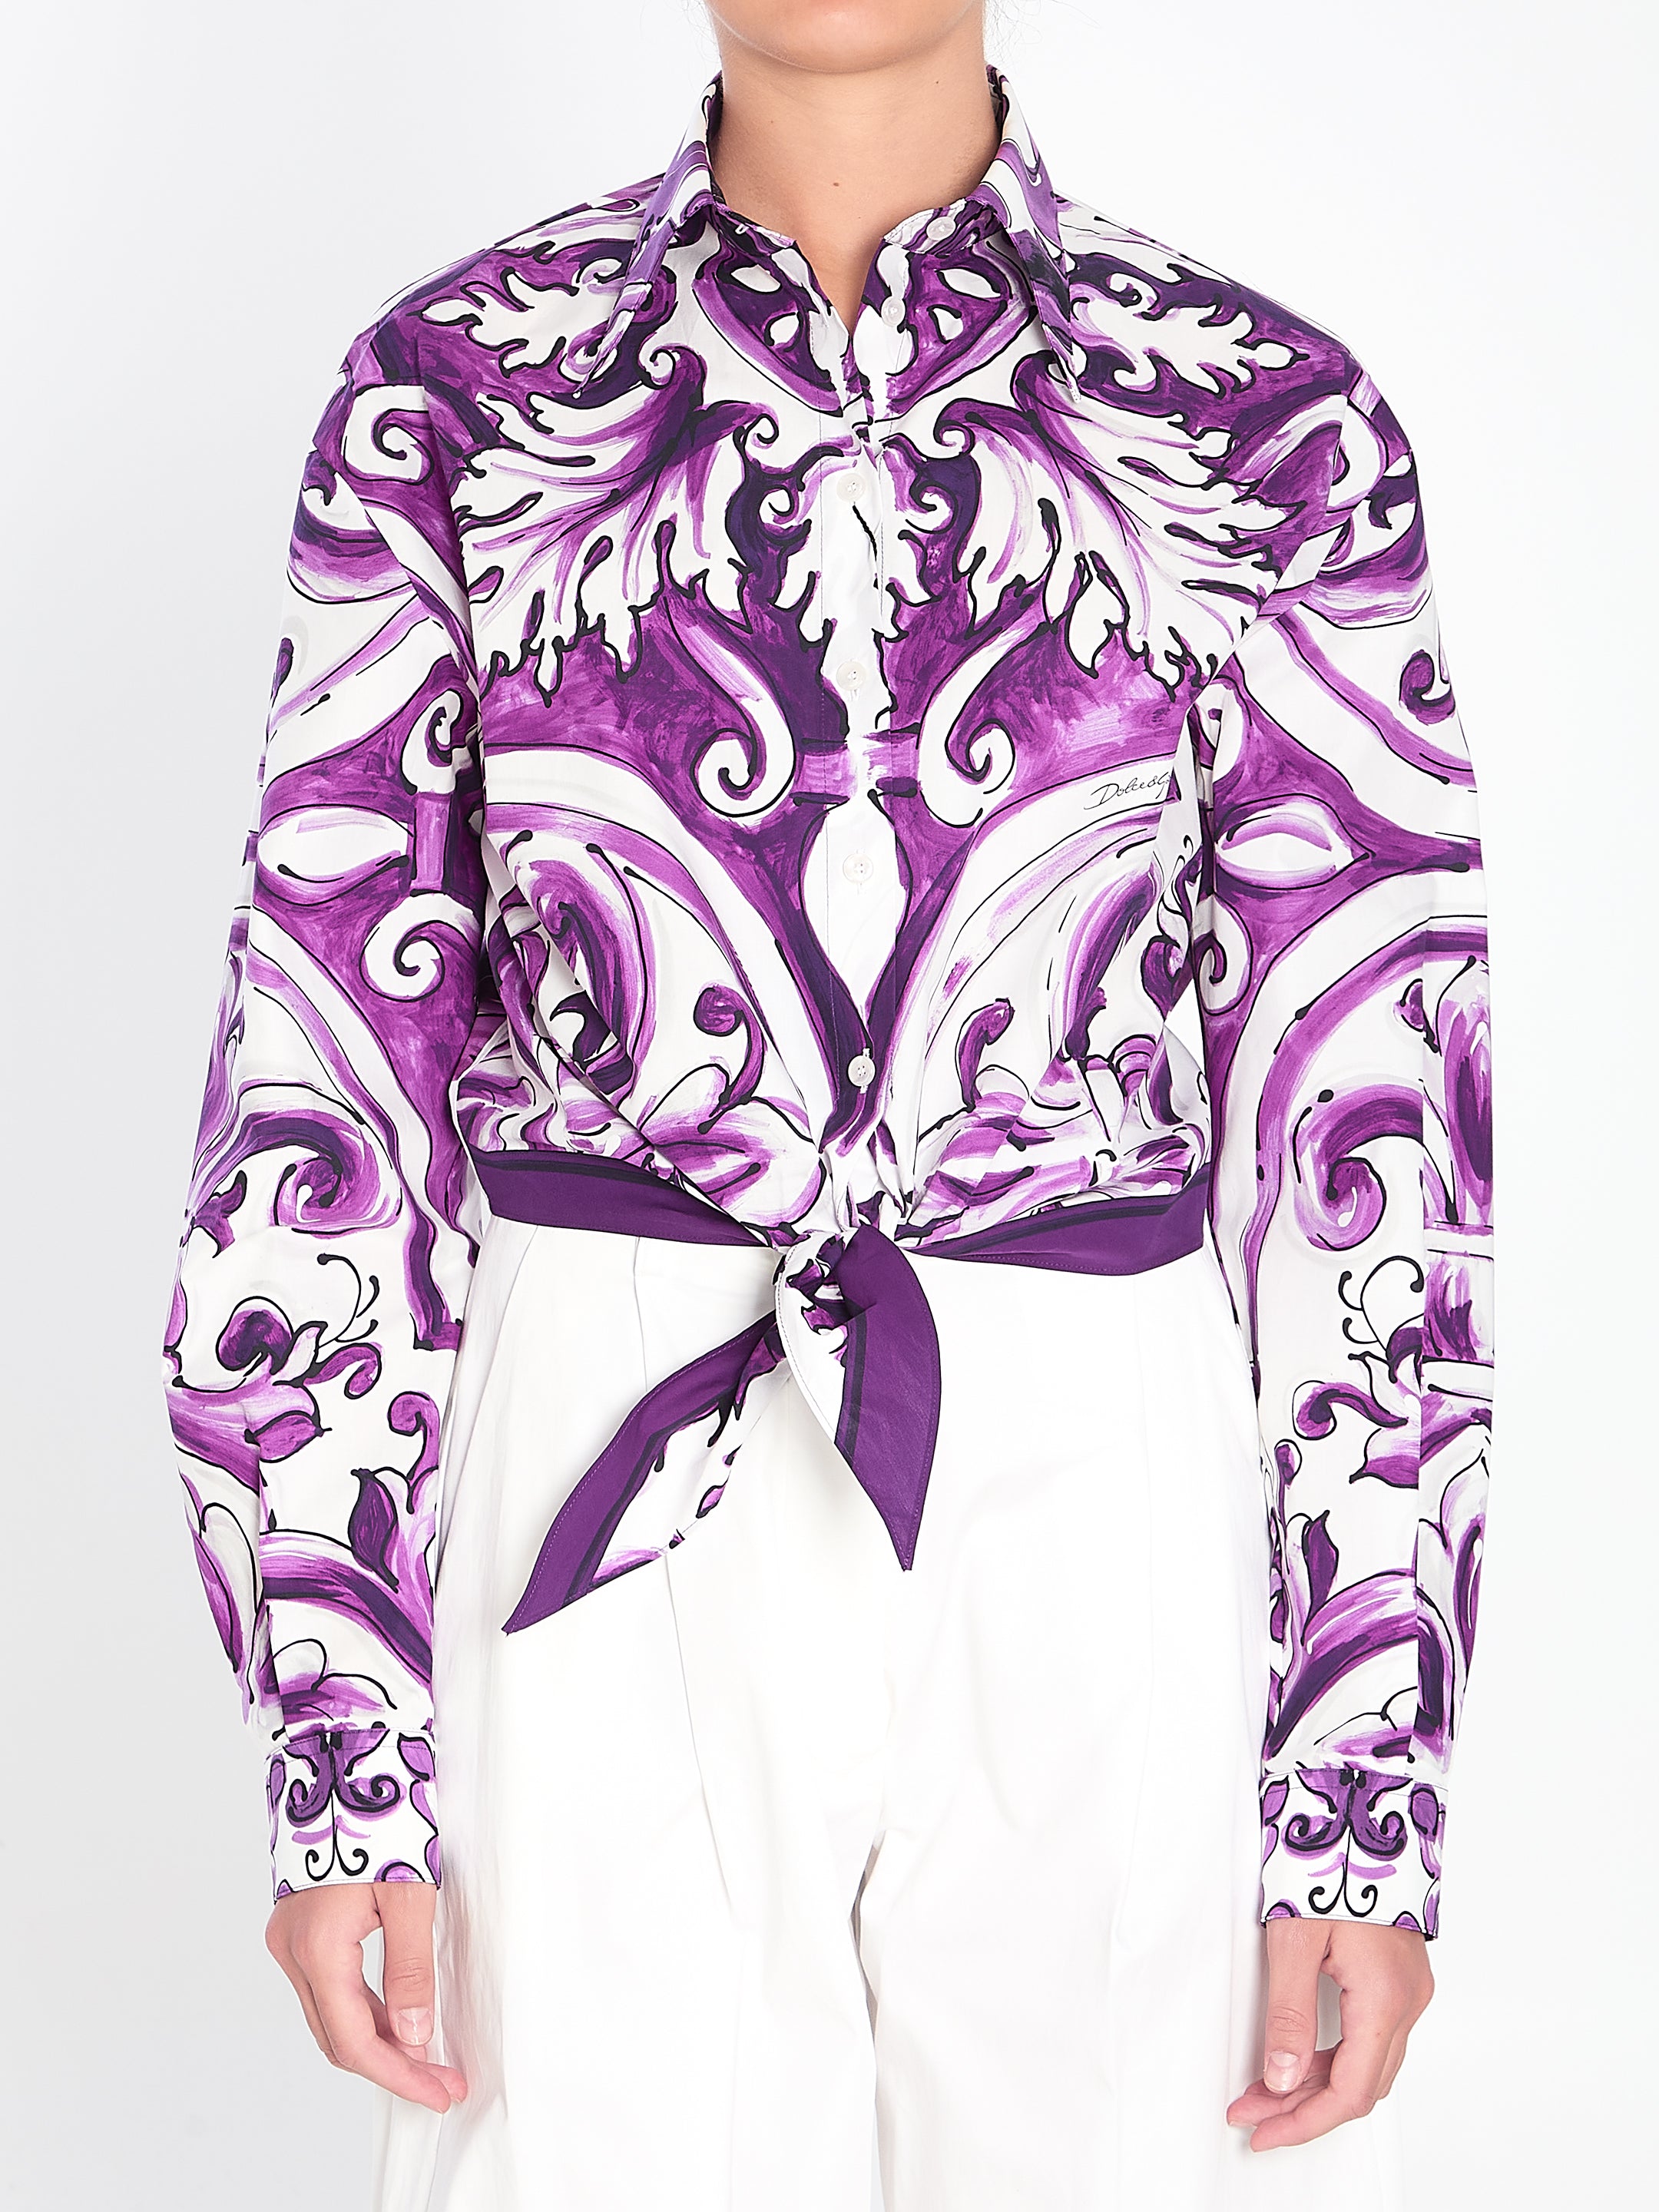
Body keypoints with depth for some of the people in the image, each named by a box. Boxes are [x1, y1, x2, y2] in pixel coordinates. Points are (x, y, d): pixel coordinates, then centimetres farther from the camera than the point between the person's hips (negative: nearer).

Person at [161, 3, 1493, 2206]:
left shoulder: (1269, 425, -2)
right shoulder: (453, 393, -1)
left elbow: (1371, 1112, -2)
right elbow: (334, 1056, -1)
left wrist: (1371, 1796, -4)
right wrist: (336, 1744, -4)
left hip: (1091, 1520, 0)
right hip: (606, 1517, 0)